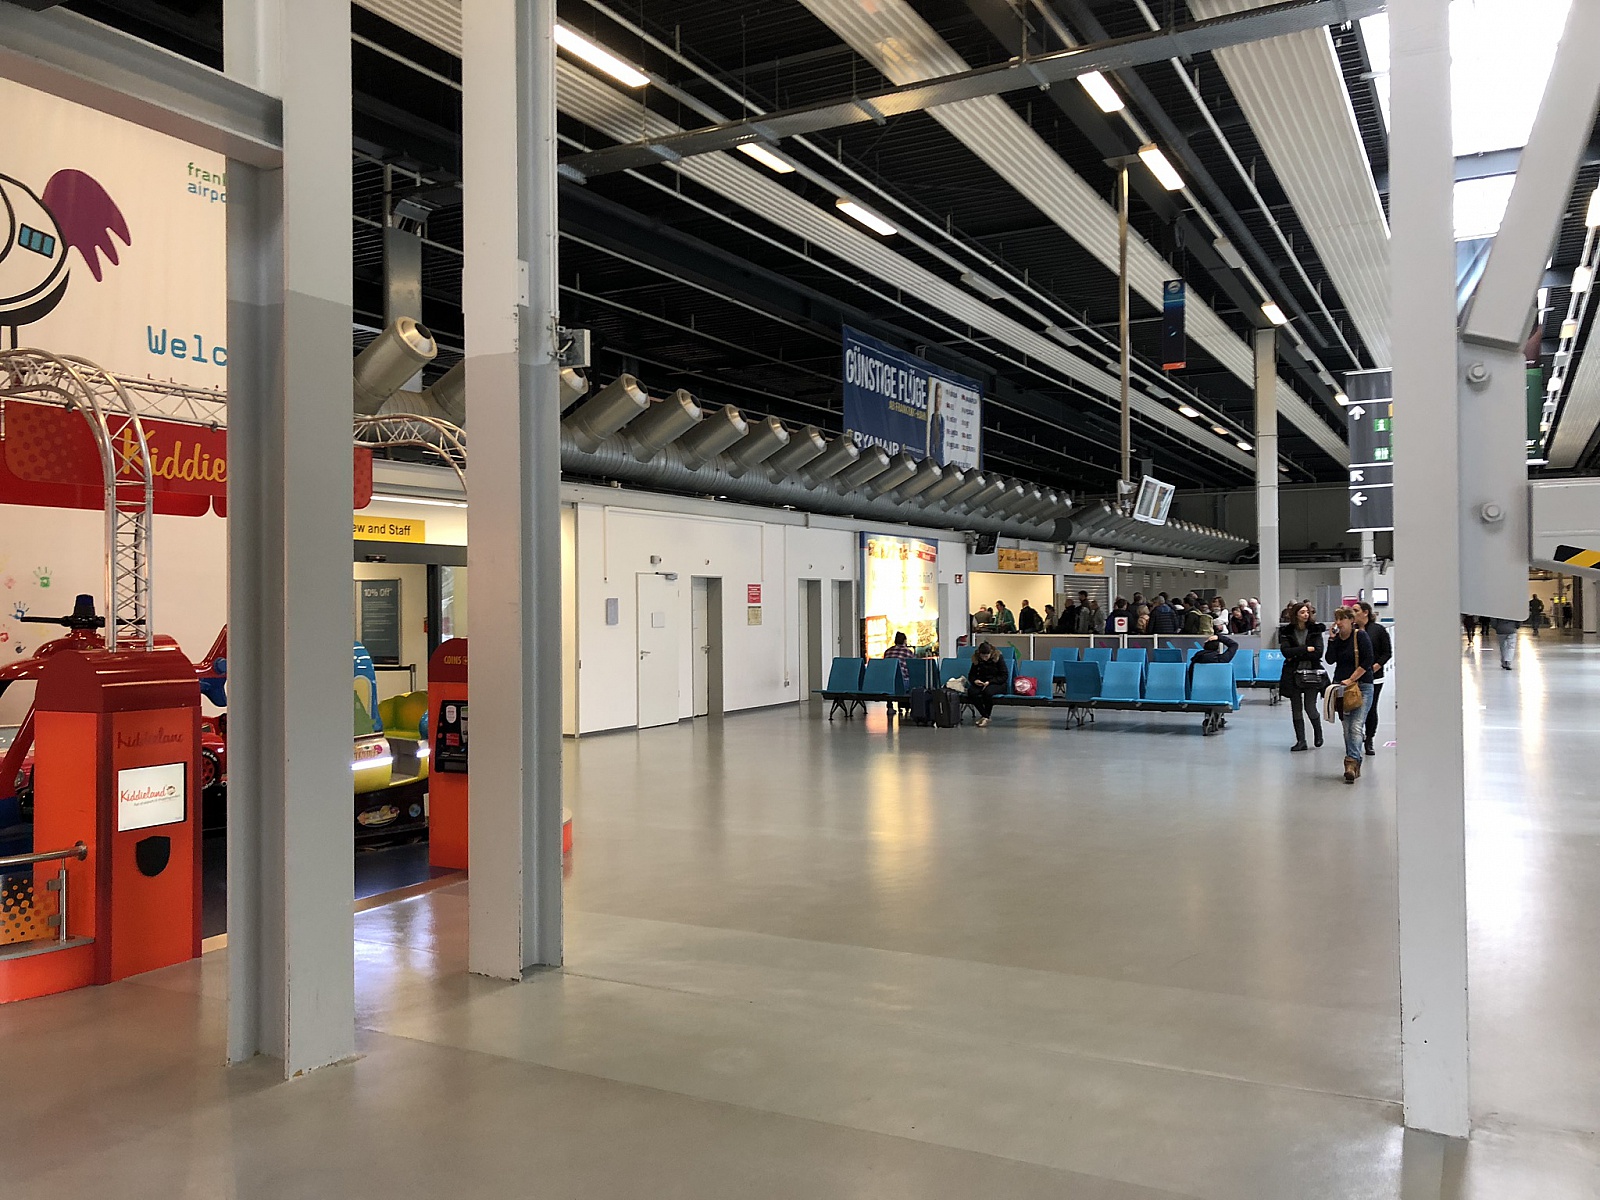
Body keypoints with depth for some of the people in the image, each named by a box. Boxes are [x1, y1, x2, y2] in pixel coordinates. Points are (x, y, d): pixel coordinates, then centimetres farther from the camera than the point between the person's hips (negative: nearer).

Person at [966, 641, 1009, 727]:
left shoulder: (998, 658, -9)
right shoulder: (976, 659, 1)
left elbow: (1004, 676, -8)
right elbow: (971, 675, 11)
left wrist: (990, 682, -19)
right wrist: (975, 680, -14)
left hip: (997, 684, -4)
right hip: (981, 683, 4)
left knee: (987, 691, -38)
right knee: (971, 691, -29)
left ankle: (986, 716, -17)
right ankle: (984, 715, -19)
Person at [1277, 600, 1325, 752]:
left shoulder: (1315, 630, 0)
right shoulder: (1286, 631, 2)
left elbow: (1318, 653, -10)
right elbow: (1285, 651, -11)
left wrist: (1296, 655, -11)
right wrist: (1307, 649, -14)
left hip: (1311, 674, -2)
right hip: (1293, 675, 2)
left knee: (1310, 707, -5)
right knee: (1296, 708, 4)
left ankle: (1318, 733, 24)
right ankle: (1301, 741, 11)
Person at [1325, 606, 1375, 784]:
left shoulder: (1361, 636, -5)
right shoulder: (1336, 638, 9)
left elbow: (1367, 661, -11)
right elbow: (1330, 659, -2)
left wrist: (1351, 679, -14)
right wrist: (1332, 639, -8)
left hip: (1362, 685, -5)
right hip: (1341, 685, 6)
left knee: (1356, 726, -16)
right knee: (1347, 727, 6)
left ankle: (1351, 762, -24)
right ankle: (1355, 766, 11)